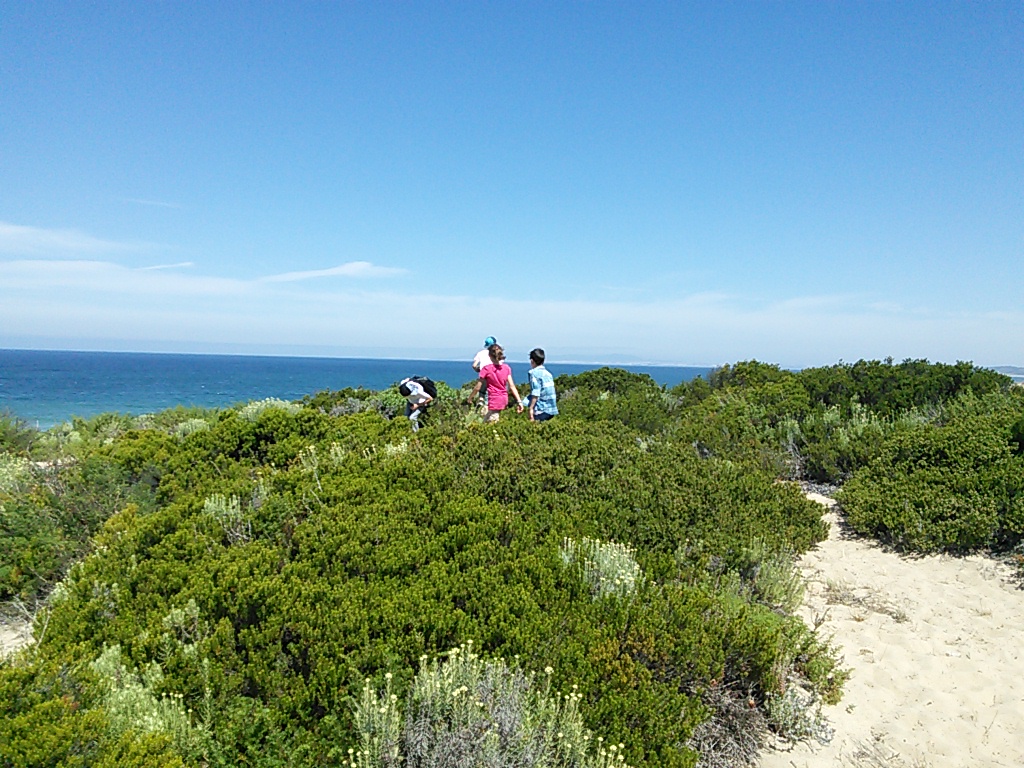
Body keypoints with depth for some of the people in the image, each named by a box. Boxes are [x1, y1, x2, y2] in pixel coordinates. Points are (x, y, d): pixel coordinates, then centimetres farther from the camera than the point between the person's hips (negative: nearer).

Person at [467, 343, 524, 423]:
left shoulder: (486, 369, -12)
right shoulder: (507, 368, 0)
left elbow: (477, 387, -7)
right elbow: (512, 386, -3)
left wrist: (471, 397, 10)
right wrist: (519, 401, -2)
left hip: (494, 401, -6)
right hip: (504, 400, 6)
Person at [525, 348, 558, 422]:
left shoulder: (534, 373, -8)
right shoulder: (548, 373, 16)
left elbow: (535, 393, -17)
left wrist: (531, 408, -17)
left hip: (541, 410, -8)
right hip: (552, 410, 8)